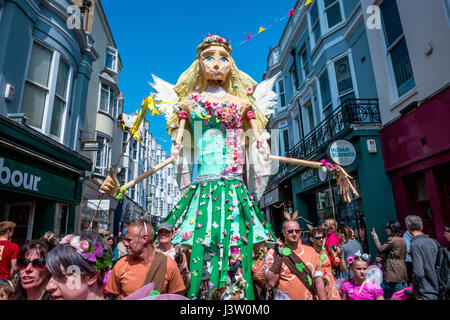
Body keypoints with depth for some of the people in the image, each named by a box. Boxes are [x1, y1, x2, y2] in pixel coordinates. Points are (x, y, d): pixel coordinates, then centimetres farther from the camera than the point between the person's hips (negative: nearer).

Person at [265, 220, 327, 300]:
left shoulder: (311, 251, 0)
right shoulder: (273, 253, -9)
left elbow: (319, 282, 3)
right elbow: (271, 283, -18)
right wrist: (278, 256, -20)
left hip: (309, 298, 3)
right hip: (284, 297, -3)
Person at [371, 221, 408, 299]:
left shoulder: (392, 240, -14)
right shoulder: (403, 241, 13)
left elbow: (381, 249, -7)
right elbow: (404, 257, 19)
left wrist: (375, 237, 3)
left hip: (393, 271, -9)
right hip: (403, 271, 9)